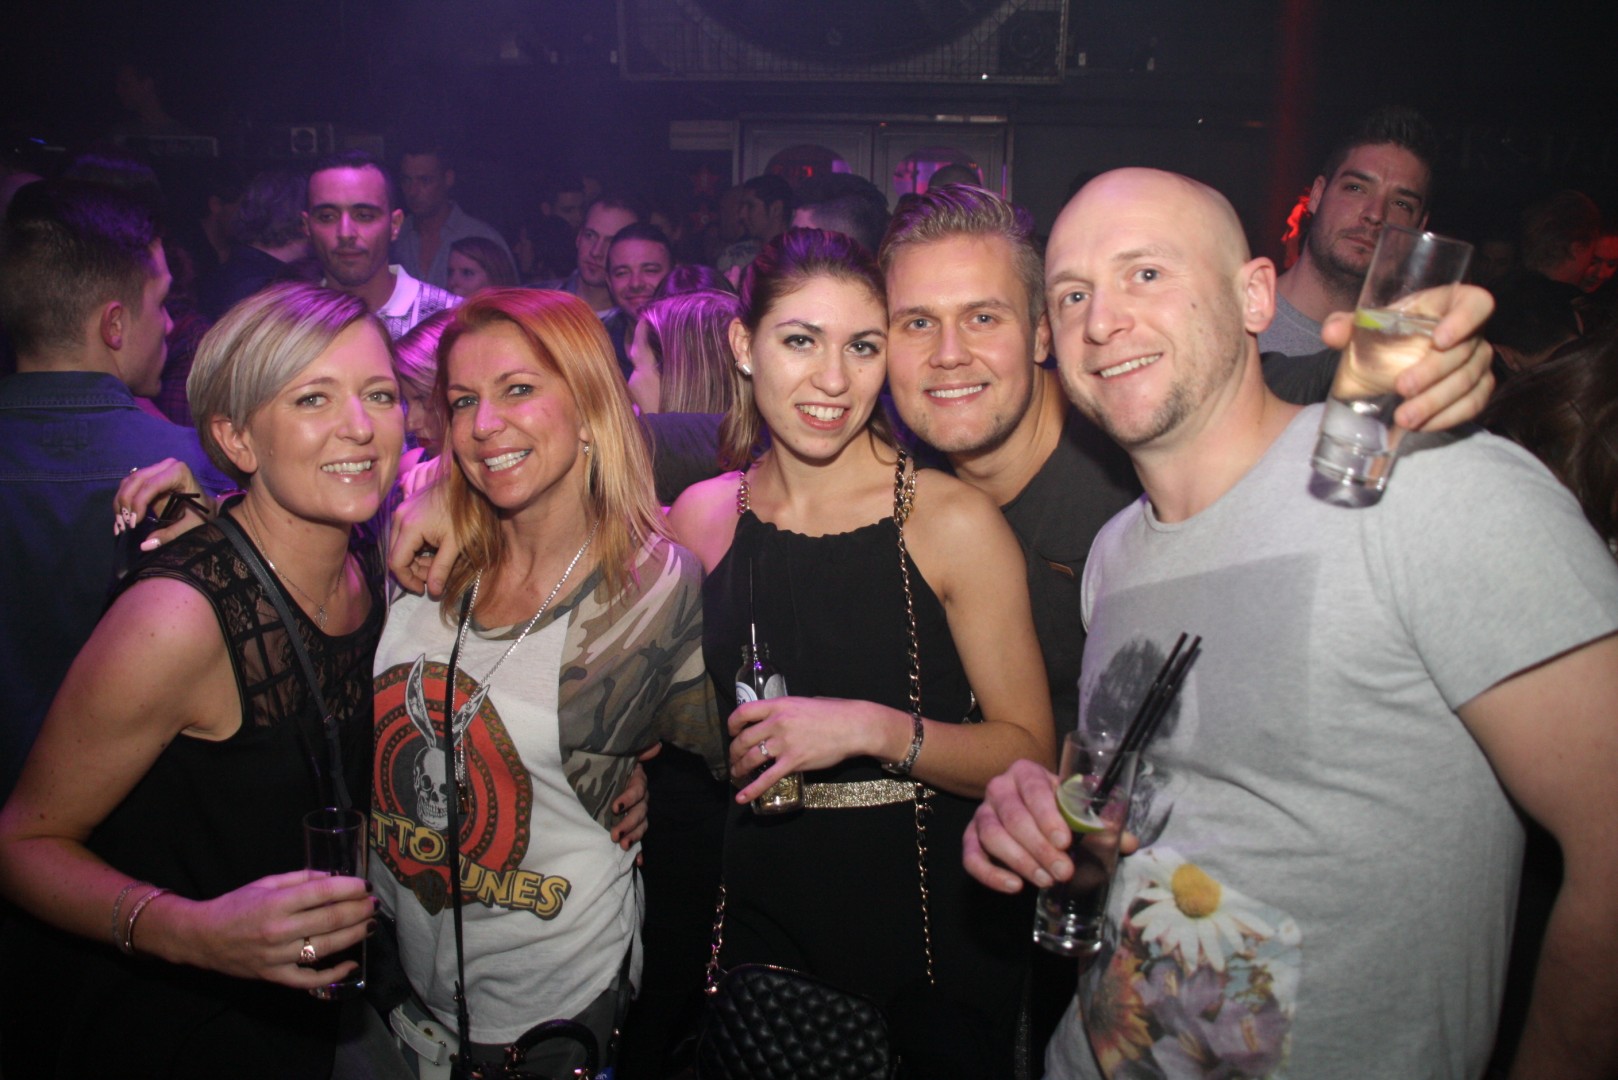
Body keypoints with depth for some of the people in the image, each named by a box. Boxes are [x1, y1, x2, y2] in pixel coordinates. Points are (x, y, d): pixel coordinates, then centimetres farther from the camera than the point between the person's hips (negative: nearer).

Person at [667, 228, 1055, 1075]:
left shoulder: (952, 520, -14)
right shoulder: (702, 517, -2)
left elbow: (1028, 752, -13)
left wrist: (874, 730, -24)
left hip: (929, 928, -3)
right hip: (765, 916, 3)